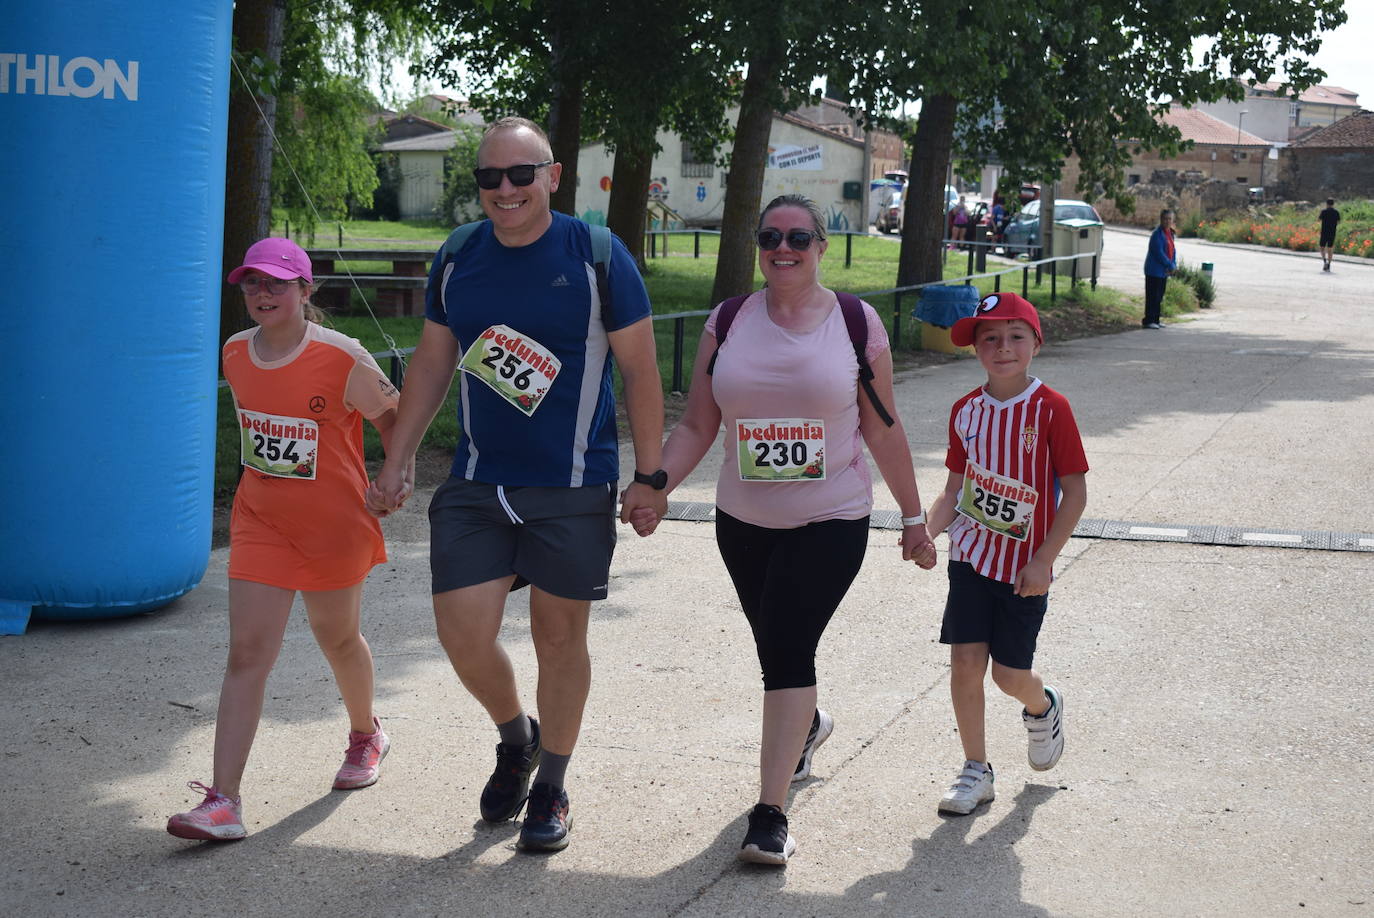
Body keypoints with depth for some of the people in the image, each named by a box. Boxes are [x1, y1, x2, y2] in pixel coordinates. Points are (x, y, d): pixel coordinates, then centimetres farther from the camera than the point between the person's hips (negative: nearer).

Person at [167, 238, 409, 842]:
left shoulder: (342, 359, -17)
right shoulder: (235, 355, -1)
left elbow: (392, 414, -3)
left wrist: (402, 472, -12)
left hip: (334, 524, -3)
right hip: (260, 522, 3)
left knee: (337, 638, 16)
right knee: (247, 652, -7)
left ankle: (366, 736, 48)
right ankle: (223, 801, -10)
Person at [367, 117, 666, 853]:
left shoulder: (596, 255, -8)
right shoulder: (456, 260, 3)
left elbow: (639, 368, -4)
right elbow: (431, 364, 13)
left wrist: (650, 475, -6)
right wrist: (396, 463, 10)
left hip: (573, 488, -3)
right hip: (475, 486, 3)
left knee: (559, 637, 8)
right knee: (463, 634, -2)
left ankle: (551, 788, 27)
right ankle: (515, 737, 30)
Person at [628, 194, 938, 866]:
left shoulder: (856, 324, -3)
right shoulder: (729, 323, 2)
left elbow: (883, 432, 2)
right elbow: (697, 425, 2)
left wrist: (913, 517, 5)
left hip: (831, 521, -3)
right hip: (742, 521, 4)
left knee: (786, 648, -16)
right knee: (776, 649, 17)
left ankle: (770, 815, -12)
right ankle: (806, 726, 52)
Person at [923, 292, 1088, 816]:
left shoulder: (1050, 409, -11)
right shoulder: (966, 412, 2)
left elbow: (1075, 492, -9)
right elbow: (955, 489, 7)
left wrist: (1043, 560, -14)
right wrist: (925, 531, -11)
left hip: (1025, 566, -3)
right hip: (971, 555, 3)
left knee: (1010, 675, 3)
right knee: (965, 664, -2)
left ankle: (1043, 709, 39)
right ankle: (975, 770, 15)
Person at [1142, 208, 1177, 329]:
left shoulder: (1170, 233, 12)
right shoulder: (1157, 234, -16)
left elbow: (1173, 250, 15)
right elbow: (1159, 253, -21)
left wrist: (1174, 264, -1)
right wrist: (1170, 266, -16)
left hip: (1164, 271, 9)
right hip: (1154, 270, -9)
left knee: (1159, 296, 13)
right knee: (1153, 296, -7)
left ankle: (1155, 320, 20)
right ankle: (1148, 321, -3)